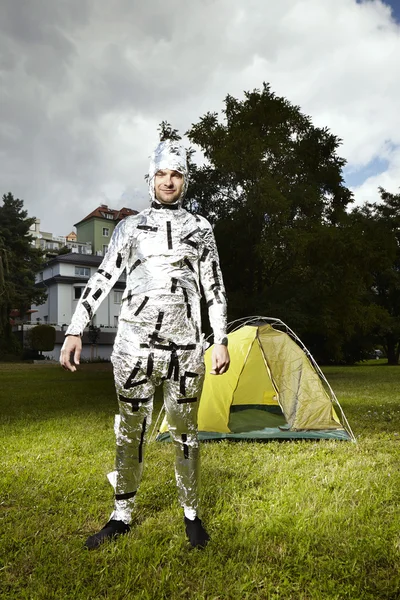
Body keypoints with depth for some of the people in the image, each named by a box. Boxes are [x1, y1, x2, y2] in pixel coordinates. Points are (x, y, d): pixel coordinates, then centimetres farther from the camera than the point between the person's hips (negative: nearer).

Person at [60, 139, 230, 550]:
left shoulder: (200, 228, 9)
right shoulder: (129, 227, 9)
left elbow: (214, 288, 9)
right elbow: (102, 280, 5)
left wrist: (221, 340, 3)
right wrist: (75, 331, -1)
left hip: (185, 345, 0)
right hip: (134, 343, 1)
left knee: (184, 432, 8)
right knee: (130, 431, 9)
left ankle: (191, 513, 26)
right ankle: (121, 516, 27)